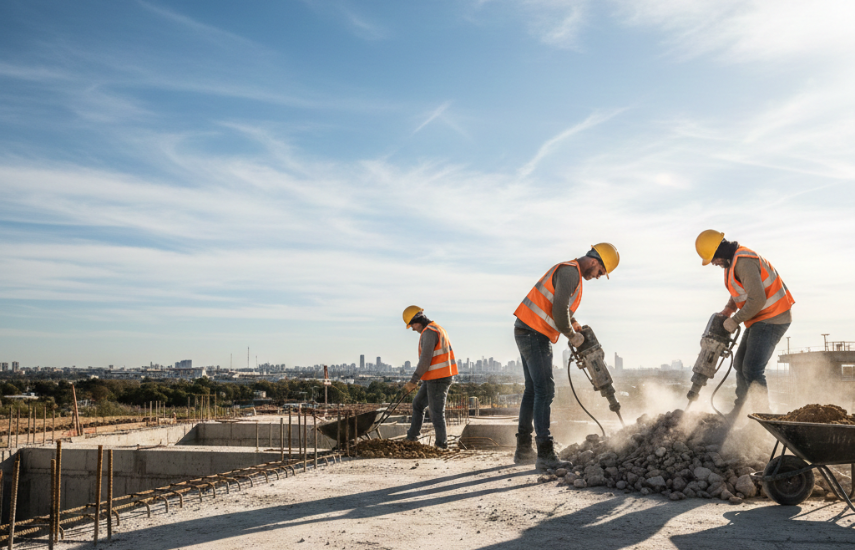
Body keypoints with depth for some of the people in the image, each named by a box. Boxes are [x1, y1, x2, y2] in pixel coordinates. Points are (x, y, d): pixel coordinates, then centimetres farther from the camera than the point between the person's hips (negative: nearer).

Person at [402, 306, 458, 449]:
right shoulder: (438, 329, 17)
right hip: (434, 379, 11)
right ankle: (411, 437, 26)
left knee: (436, 412, -2)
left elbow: (425, 360, -21)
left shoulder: (429, 332, -16)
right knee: (418, 404, 19)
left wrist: (413, 381, -16)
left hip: (437, 379, -11)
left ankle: (441, 444, 7)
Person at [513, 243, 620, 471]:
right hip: (534, 333, -11)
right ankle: (545, 454, -15)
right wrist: (572, 336, -9)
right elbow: (559, 310, -23)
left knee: (533, 390, 13)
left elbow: (564, 310, 23)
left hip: (528, 333, 11)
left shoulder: (573, 274, 20)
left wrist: (576, 328, 7)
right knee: (545, 390, -13)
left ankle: (523, 450, 19)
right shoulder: (570, 271, -14)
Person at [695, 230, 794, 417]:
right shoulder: (733, 261, 11)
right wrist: (728, 309, 8)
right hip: (760, 320, 11)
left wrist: (735, 321, -18)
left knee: (752, 370, -17)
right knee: (740, 364, 18)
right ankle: (736, 411, 32)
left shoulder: (744, 262, -24)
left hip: (772, 319, -11)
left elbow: (757, 300, -30)